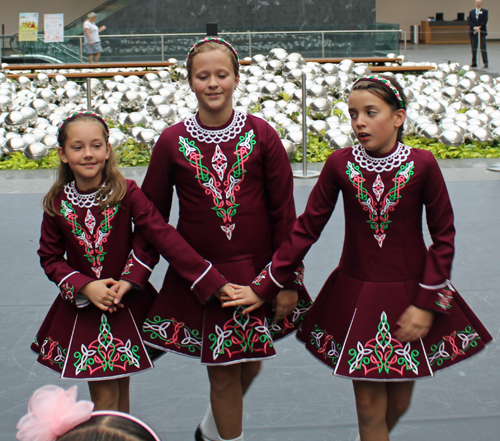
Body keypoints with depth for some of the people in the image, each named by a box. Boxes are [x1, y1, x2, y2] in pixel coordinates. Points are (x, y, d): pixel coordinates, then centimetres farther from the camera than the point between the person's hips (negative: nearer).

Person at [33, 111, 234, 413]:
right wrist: (85, 286, -15)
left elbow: (164, 237, -18)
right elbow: (50, 258, 2)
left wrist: (213, 282, -25)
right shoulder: (57, 204, -6)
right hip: (83, 307, 1)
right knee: (104, 397, 2)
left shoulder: (127, 193, -13)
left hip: (127, 303, 0)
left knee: (120, 391, 11)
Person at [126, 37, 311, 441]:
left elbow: (284, 212, -2)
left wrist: (289, 280, -3)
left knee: (250, 364, 15)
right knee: (222, 373, 6)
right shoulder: (172, 142, -4)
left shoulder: (261, 134, -6)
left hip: (258, 272, 1)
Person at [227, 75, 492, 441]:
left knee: (399, 402, 13)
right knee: (369, 405, 4)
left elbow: (444, 236, -5)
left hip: (410, 294, 0)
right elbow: (306, 229, -2)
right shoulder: (339, 164, -8)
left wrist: (427, 303, -9)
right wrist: (264, 288, -2)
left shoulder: (422, 165, -11)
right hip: (356, 297, 0)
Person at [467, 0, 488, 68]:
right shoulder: (471, 12, 12)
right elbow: (469, 21, 1)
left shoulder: (485, 11, 5)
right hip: (473, 32, 3)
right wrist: (474, 27, -14)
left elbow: (485, 21, -6)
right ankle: (474, 63, 9)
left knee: (483, 48, -6)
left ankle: (485, 62, -5)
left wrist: (478, 28, -14)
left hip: (482, 32, -3)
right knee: (474, 48, 5)